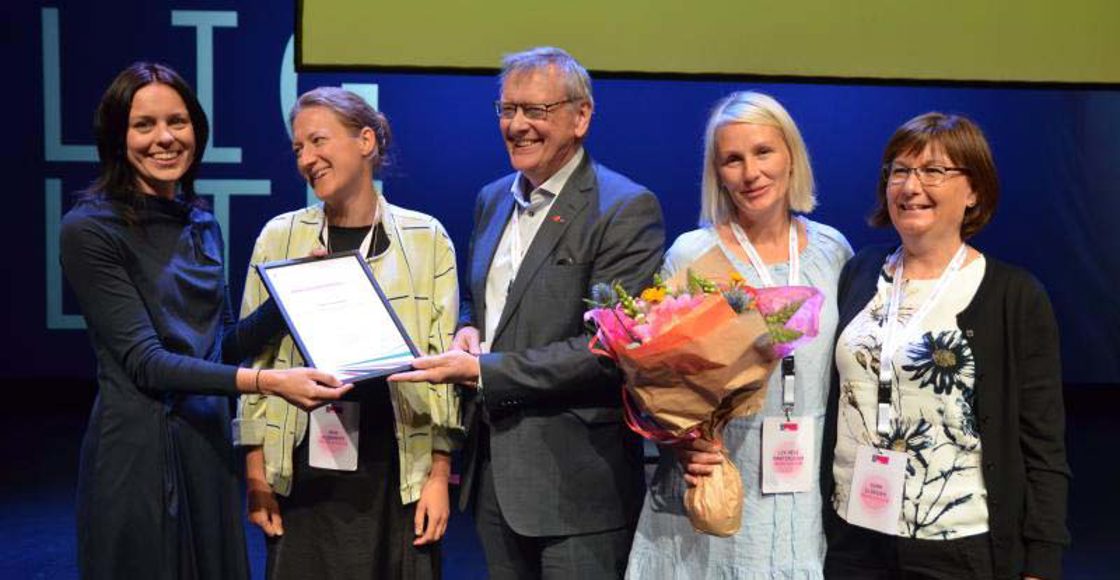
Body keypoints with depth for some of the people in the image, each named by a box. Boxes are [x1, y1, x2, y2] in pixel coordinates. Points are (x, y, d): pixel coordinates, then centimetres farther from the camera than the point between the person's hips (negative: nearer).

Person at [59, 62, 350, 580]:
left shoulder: (202, 225, 9)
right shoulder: (90, 230, -11)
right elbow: (145, 360, -17)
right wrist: (265, 381, -27)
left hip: (210, 443, 6)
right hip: (138, 453, -6)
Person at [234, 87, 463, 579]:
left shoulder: (426, 238, 0)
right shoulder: (279, 236, 3)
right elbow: (254, 357, 6)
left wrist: (439, 475, -2)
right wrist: (256, 473, 2)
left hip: (397, 473, -1)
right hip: (302, 472, 1)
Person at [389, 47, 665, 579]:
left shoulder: (626, 209, -12)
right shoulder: (493, 199, 13)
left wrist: (483, 371, -20)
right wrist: (468, 331, -1)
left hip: (575, 478, -7)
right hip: (492, 468, 7)